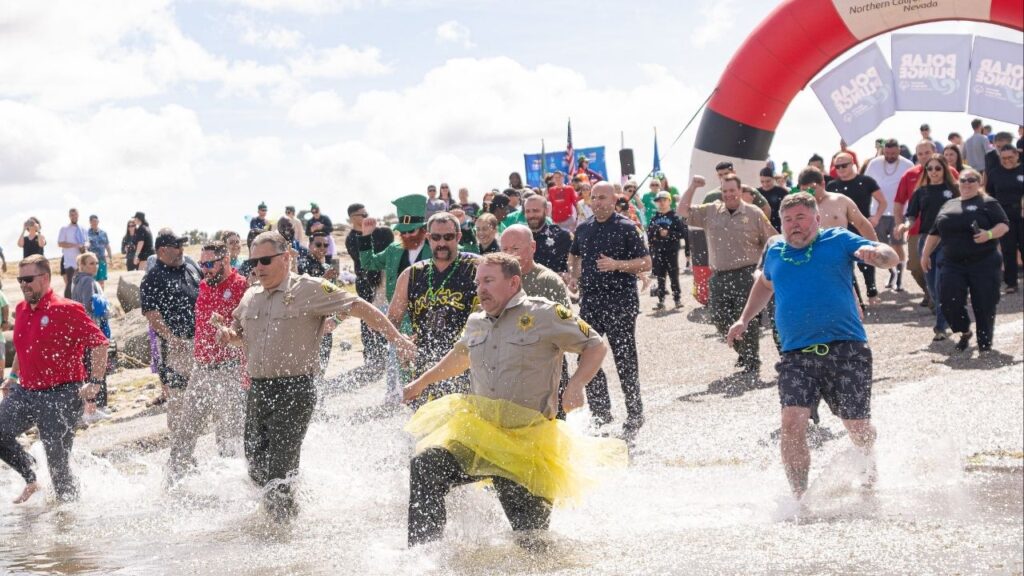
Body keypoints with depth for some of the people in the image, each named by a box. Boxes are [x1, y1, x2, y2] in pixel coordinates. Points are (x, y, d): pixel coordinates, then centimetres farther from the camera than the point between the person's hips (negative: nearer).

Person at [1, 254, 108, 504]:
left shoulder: (66, 310, -14)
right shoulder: (21, 310, 10)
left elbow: (100, 343, -14)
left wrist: (95, 382, -19)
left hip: (61, 395, -7)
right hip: (25, 391, 7)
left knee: (57, 460, -4)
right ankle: (30, 480, 17)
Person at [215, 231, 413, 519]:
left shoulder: (310, 290, -6)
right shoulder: (250, 297, 14)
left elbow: (358, 307, -7)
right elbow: (241, 334, 29)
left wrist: (396, 337, -12)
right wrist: (228, 334, 5)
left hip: (294, 390, -7)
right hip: (257, 390, 7)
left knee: (280, 470, -12)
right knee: (256, 467, 12)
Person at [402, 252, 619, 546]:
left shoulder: (544, 315, -6)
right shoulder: (476, 324, 12)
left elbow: (596, 346, 0)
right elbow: (461, 355, 35)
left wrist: (576, 384, -16)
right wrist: (422, 382, 41)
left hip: (527, 439, -5)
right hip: (477, 432, 5)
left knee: (530, 530, -3)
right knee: (424, 469, -19)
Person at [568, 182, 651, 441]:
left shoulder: (626, 228, -6)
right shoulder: (583, 228, 11)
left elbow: (646, 263, -8)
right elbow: (574, 255, 28)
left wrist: (617, 265, -21)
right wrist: (573, 278, 11)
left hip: (620, 300, -6)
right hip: (590, 299, 6)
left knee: (624, 359, -1)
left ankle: (634, 415, 9)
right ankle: (600, 412, 19)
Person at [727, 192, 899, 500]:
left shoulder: (838, 240, 4)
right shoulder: (775, 252, 15)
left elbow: (890, 257, -3)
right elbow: (765, 284, 36)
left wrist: (875, 254, -26)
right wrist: (744, 320, 30)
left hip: (845, 349, -2)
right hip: (796, 355, 2)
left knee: (857, 428, 5)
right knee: (792, 422, -19)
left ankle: (869, 459, 42)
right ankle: (799, 497, -12)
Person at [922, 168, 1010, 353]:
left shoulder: (988, 203, 3)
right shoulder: (948, 206, 17)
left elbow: (1004, 225, -5)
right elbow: (935, 233, 23)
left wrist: (989, 234, -23)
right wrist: (926, 254, 20)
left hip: (984, 263, -4)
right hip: (953, 265, 4)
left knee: (984, 304, -3)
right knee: (949, 300, -10)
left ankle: (985, 343, 11)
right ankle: (964, 332, 14)